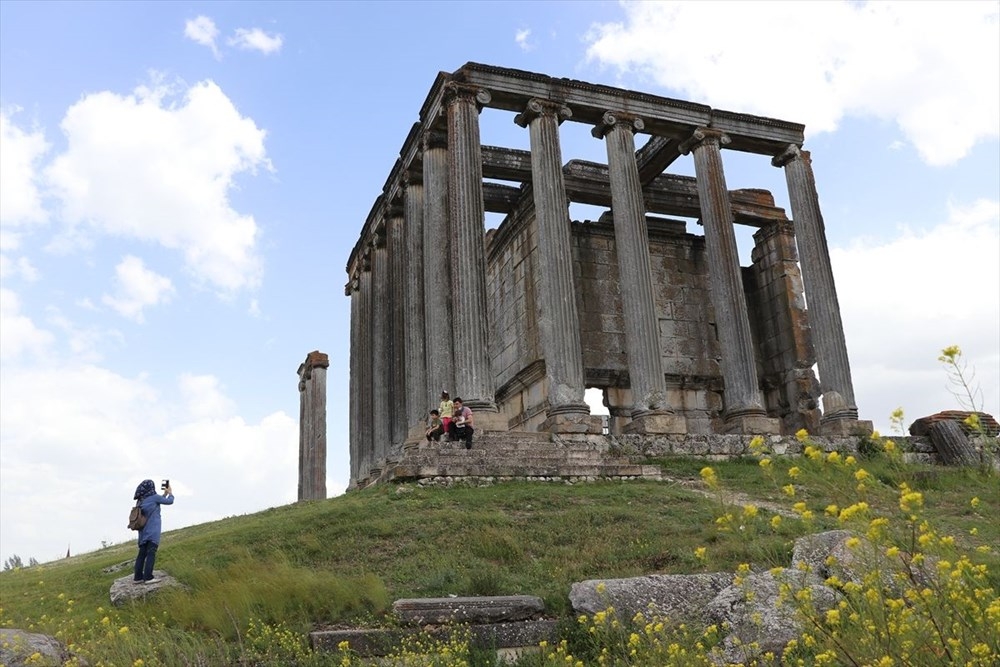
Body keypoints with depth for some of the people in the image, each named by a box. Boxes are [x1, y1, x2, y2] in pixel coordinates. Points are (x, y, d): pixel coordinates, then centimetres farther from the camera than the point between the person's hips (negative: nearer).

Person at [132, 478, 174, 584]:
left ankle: (138, 577, 9)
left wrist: (165, 494, 25)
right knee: (151, 553, -8)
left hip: (143, 531, 7)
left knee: (142, 554, 8)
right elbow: (170, 501, 2)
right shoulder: (154, 497, -8)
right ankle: (148, 577, -12)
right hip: (152, 531, -7)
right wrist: (170, 492, 19)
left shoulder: (141, 501, 13)